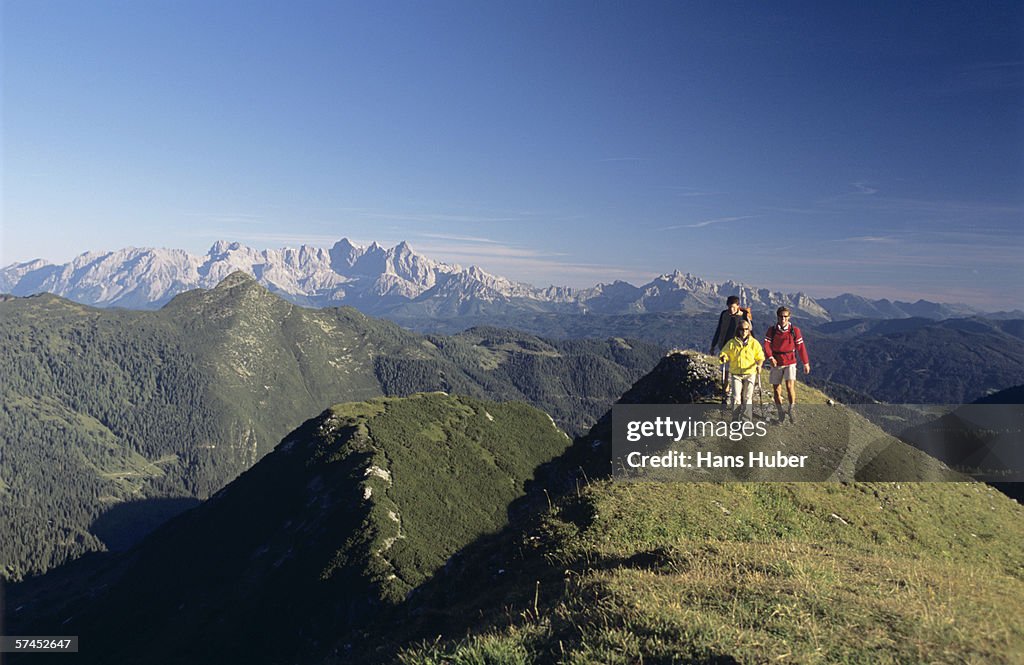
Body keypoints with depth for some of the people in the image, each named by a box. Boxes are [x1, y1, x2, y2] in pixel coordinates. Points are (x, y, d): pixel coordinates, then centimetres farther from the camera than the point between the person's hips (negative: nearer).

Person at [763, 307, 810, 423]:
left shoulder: (795, 330, -2)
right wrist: (770, 357, -26)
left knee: (790, 385, -21)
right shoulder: (772, 330, 0)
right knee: (776, 389, 6)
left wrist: (806, 363, 7)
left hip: (790, 363, -2)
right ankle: (780, 413, 22)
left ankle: (792, 409, -3)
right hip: (776, 364, 2)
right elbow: (767, 345, -9)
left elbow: (801, 347, 3)